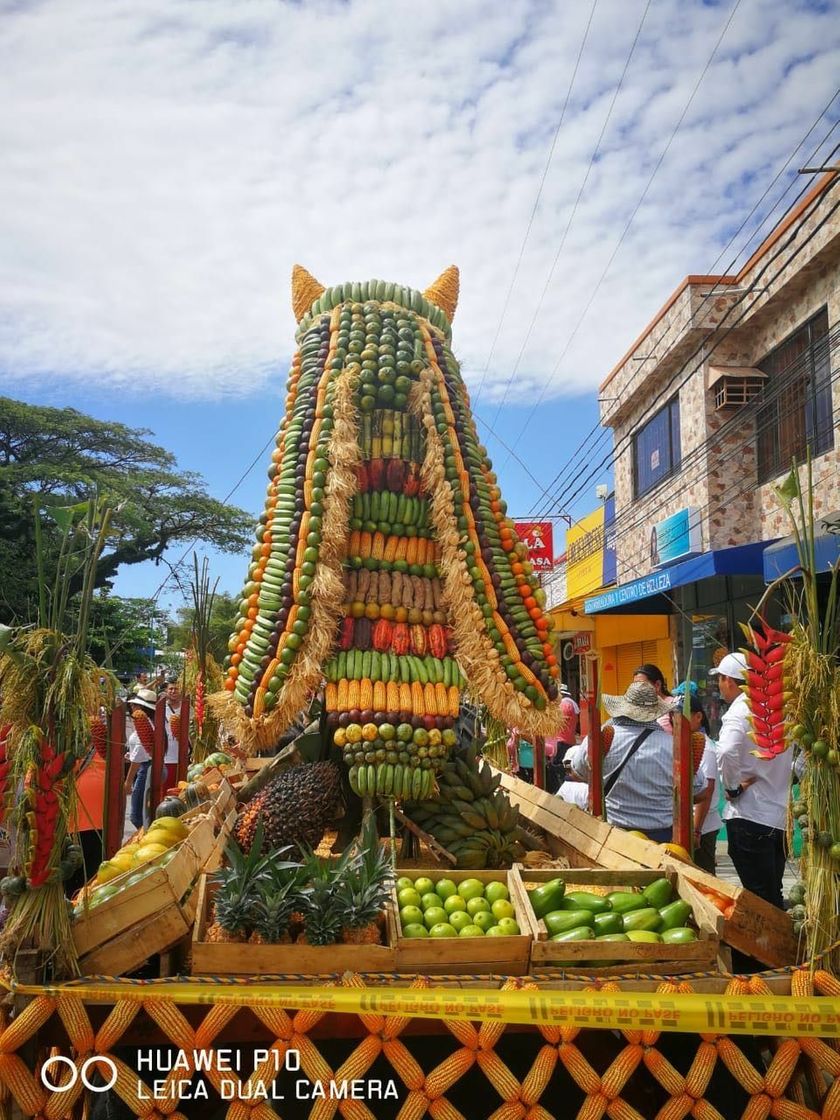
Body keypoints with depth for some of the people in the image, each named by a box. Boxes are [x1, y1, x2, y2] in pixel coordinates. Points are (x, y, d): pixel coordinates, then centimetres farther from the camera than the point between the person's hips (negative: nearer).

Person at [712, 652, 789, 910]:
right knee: (773, 896, 18)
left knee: (759, 898, 1)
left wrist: (732, 788, -19)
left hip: (749, 816, -8)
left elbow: (726, 753, -35)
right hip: (780, 816, 8)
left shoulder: (739, 712, -15)